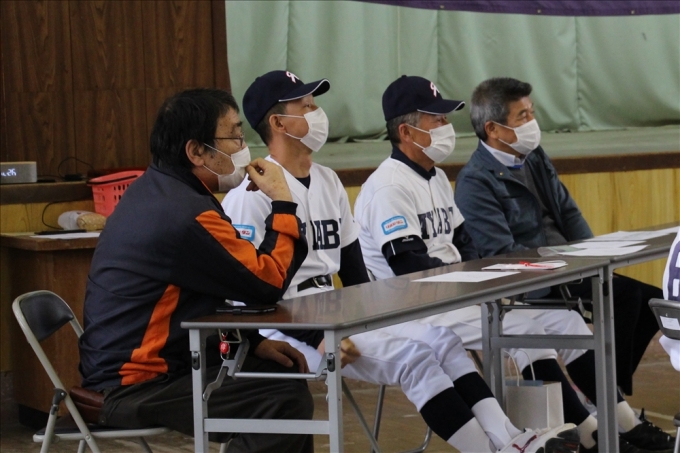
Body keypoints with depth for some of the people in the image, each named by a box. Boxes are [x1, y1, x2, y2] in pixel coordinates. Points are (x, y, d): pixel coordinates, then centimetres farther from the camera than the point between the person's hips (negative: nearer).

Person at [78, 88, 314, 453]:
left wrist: (253, 341, 7)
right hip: (135, 388, -11)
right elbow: (266, 283, -17)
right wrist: (282, 204, -6)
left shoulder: (154, 191, 10)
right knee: (288, 400, -19)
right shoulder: (186, 214, -23)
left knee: (285, 375, 15)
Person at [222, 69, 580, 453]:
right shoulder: (252, 194, -11)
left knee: (441, 340, -8)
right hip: (290, 332, -8)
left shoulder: (327, 181, 15)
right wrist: (316, 339, -23)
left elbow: (353, 268, 18)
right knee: (413, 356, -22)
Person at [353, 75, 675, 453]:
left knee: (561, 319, -2)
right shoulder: (388, 188, -14)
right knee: (525, 327, -23)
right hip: (415, 309, -9)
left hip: (455, 295, 9)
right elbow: (409, 266, -21)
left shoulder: (437, 177, 17)